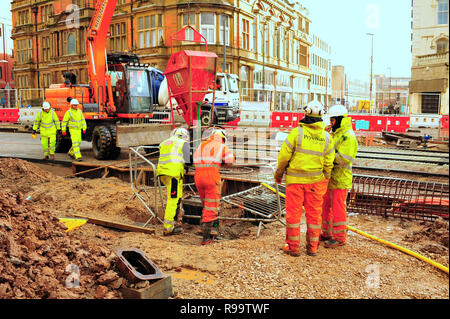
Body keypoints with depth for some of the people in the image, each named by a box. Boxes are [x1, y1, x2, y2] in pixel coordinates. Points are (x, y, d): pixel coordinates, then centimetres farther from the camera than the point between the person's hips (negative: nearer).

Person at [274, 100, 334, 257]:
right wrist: (325, 180, 18)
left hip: (295, 179, -3)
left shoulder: (297, 132, -11)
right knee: (314, 213, 11)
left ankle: (293, 246, 13)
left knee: (293, 212, 6)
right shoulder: (327, 137, 0)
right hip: (316, 180, 3)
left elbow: (284, 156, -8)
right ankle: (312, 247, 19)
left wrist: (278, 173, 6)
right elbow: (328, 163, 4)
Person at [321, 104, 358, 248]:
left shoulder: (348, 136, -15)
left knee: (338, 208, -1)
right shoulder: (336, 133, 16)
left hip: (340, 179, -9)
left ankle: (340, 237, 11)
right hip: (330, 177, 9)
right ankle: (327, 233, 28)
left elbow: (343, 159, -23)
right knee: (326, 206, 15)